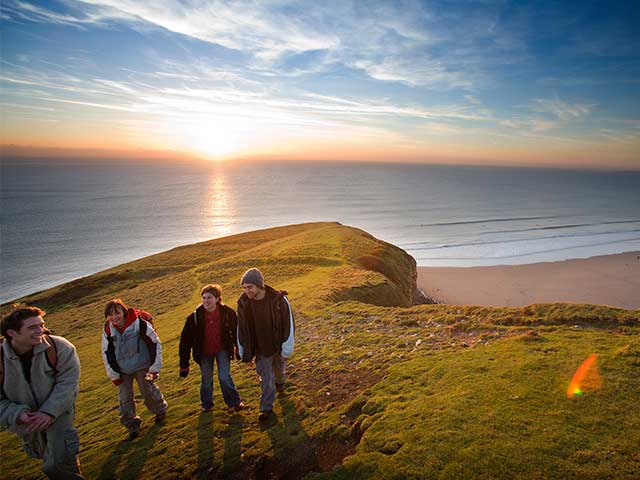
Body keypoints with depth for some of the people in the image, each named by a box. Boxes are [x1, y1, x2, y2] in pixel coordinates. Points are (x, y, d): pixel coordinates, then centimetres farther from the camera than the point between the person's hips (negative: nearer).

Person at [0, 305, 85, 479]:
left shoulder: (60, 348, -23)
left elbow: (67, 383, -22)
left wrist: (49, 412, -32)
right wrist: (18, 414, -28)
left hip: (57, 412, -3)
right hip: (26, 422, 3)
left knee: (61, 461, -14)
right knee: (43, 455, 27)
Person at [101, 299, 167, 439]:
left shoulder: (140, 323, -21)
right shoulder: (107, 329, -8)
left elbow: (155, 343, -13)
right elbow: (106, 352, 4)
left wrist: (155, 368, -10)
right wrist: (113, 374, 3)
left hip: (141, 365, -3)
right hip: (122, 369, 4)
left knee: (148, 390, 6)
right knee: (125, 397, 6)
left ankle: (160, 411, 34)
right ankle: (132, 424, 25)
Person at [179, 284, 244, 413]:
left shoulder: (227, 313, -20)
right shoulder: (195, 317, -21)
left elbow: (236, 331, -2)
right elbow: (185, 340, -12)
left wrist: (239, 349, 8)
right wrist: (184, 364, -10)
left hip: (222, 349, -1)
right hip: (204, 352, 1)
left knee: (224, 377, -5)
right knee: (206, 380, 11)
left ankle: (234, 402, 17)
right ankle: (206, 404, 36)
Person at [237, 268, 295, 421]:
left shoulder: (278, 300, -27)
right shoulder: (243, 303, -18)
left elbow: (288, 325, -18)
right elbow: (241, 329, -5)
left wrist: (286, 350, -12)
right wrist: (244, 352, 1)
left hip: (278, 345, 0)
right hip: (260, 348, 1)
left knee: (279, 367, 25)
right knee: (265, 378, 7)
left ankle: (280, 381, 59)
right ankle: (266, 407, 26)